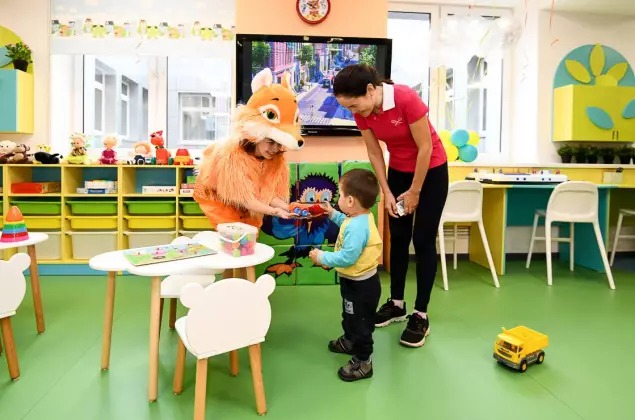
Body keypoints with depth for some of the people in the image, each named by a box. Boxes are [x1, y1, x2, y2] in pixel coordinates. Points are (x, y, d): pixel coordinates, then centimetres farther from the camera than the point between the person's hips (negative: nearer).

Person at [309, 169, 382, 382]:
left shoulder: (358, 227, -35)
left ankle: (363, 362, 24)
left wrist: (322, 257, -24)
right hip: (355, 281, 11)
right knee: (350, 316, 31)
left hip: (361, 285, -11)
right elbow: (347, 224, 20)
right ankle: (350, 341, 55)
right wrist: (333, 214, 14)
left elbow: (347, 257, -35)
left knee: (360, 322, 7)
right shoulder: (360, 218, -2)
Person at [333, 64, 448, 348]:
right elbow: (375, 154, -3)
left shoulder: (407, 99, -30)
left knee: (423, 240, -3)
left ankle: (421, 315, 8)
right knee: (398, 238, 10)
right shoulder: (362, 112, -13)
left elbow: (425, 148, -22)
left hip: (431, 170, -5)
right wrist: (387, 192, -6)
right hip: (399, 171, 6)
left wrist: (415, 191, -15)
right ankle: (396, 304, 25)